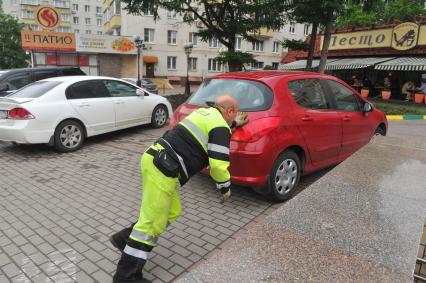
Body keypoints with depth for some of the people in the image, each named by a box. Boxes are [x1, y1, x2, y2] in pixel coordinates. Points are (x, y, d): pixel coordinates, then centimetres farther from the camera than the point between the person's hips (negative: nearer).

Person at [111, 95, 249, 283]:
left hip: (154, 158, 10)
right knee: (152, 223, -2)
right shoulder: (221, 128, -7)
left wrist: (235, 123, 48)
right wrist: (225, 188, 5)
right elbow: (218, 164, -12)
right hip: (162, 169, -10)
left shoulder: (205, 112, 20)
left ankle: (125, 239, 26)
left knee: (172, 212, 18)